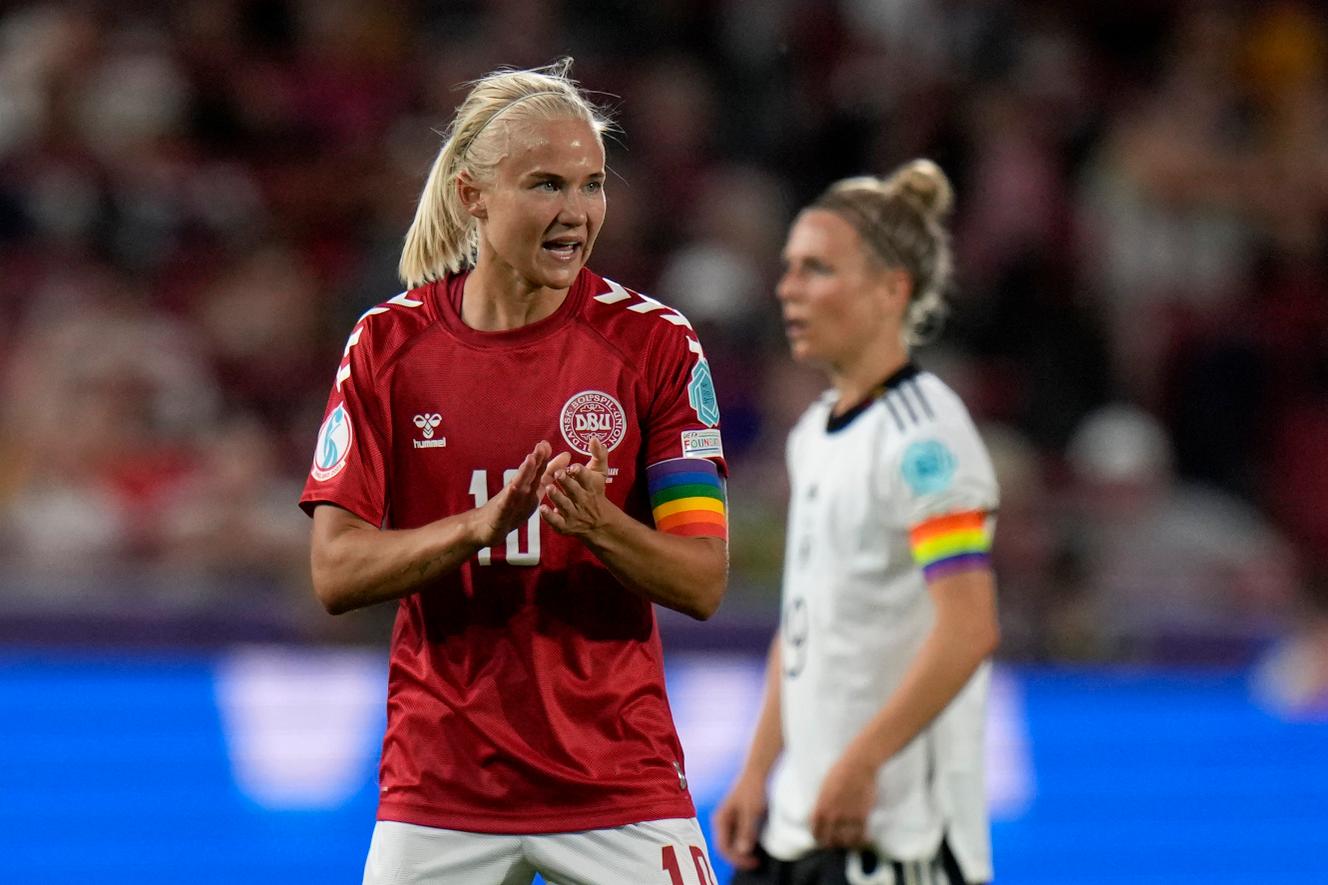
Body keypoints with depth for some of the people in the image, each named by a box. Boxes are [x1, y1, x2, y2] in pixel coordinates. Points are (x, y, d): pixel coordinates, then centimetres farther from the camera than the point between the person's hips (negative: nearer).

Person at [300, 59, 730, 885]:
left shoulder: (655, 342, -3)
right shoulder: (388, 344, 1)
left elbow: (704, 582, -5)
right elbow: (335, 571, -5)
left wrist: (598, 524, -25)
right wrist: (482, 524, -21)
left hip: (619, 780, -1)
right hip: (438, 781, 1)